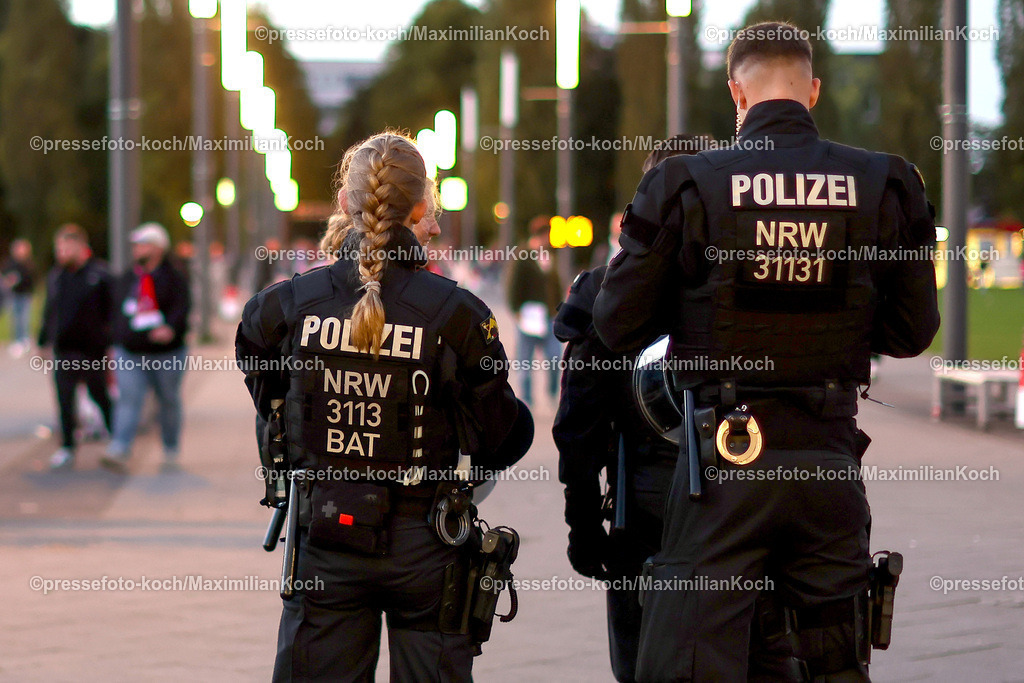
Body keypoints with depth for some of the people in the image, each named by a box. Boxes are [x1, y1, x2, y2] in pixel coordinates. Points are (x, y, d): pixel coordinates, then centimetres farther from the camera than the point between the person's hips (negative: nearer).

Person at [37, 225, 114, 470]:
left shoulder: (99, 275, -8)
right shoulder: (55, 276, 8)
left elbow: (110, 312, -8)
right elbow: (49, 312, 16)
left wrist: (110, 345, -11)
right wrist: (45, 341, 14)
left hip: (92, 350, -4)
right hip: (63, 351, 4)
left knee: (101, 396, 10)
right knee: (65, 401, 2)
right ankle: (67, 448, 8)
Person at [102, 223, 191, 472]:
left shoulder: (174, 278, -5)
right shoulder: (127, 279, 13)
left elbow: (182, 308, -19)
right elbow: (118, 313, 21)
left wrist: (171, 328, -37)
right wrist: (115, 342, 18)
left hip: (166, 354, -3)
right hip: (130, 354, 3)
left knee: (169, 402, 9)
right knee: (128, 399, -12)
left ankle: (171, 451, 24)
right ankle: (119, 451, -23)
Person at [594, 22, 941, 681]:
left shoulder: (686, 183, -6)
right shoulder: (886, 184, -1)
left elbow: (618, 325, -1)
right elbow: (913, 331, 7)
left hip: (724, 458, -2)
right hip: (830, 459, 2)